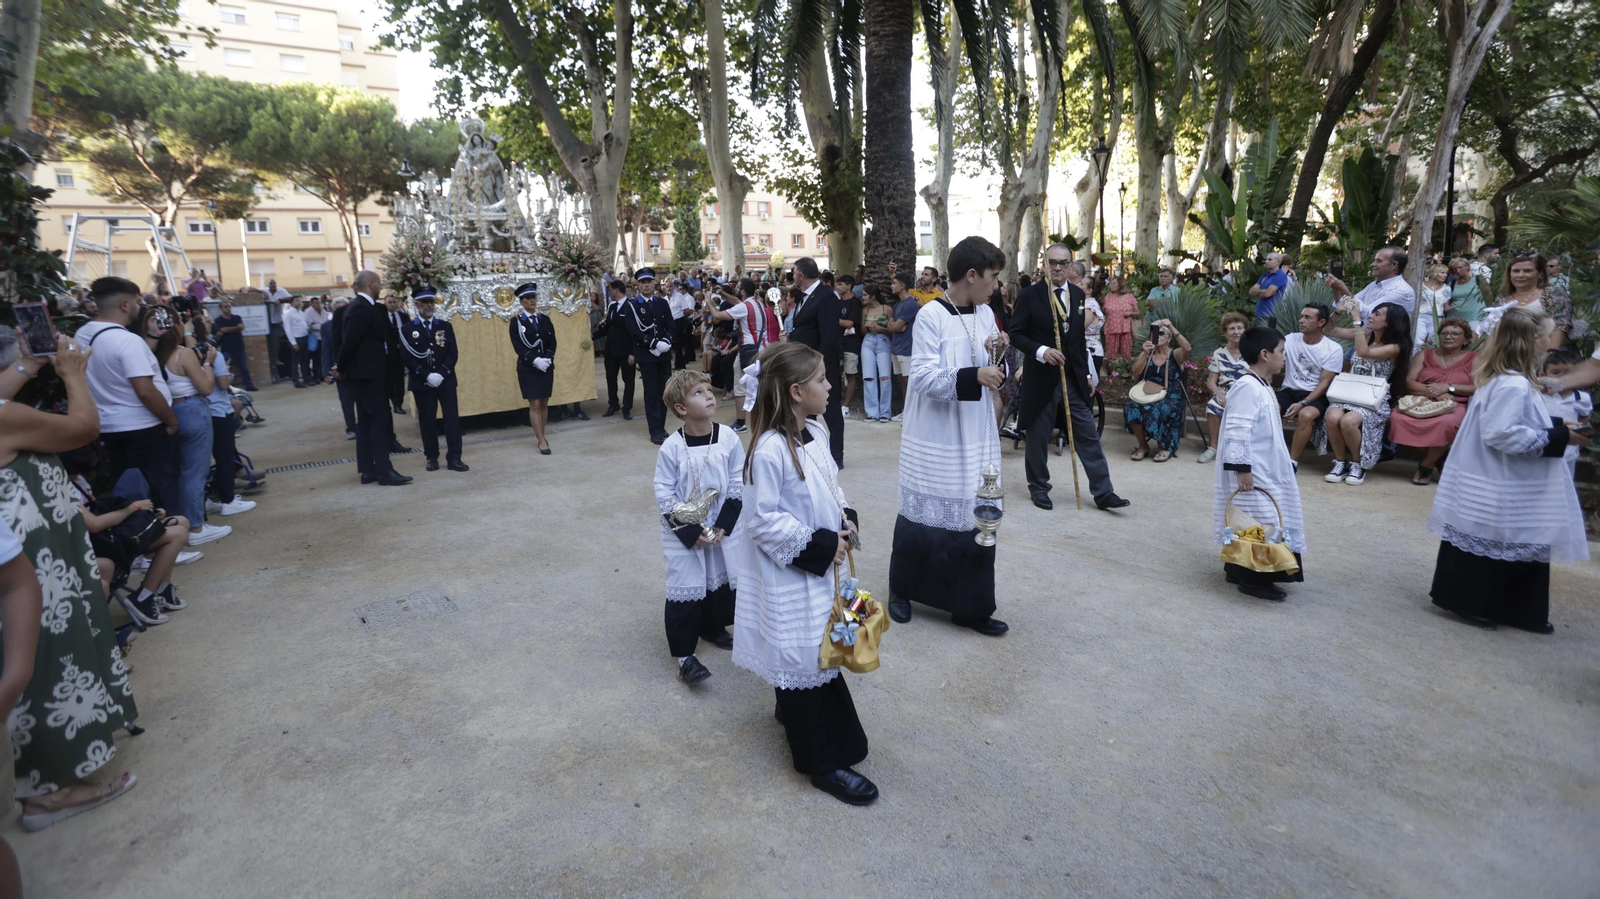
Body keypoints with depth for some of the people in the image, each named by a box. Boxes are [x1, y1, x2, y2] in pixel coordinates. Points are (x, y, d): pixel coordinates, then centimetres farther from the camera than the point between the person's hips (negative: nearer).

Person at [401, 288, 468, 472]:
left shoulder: (445, 327, 10)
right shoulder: (407, 330, 4)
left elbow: (452, 354, 1)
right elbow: (408, 359, -4)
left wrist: (441, 374, -13)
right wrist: (427, 375, -16)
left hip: (446, 381, 1)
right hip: (422, 383, -1)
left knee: (452, 418, -3)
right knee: (427, 420, 4)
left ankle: (454, 458, -1)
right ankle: (432, 457, 13)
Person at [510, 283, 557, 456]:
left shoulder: (545, 319, 8)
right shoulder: (516, 322, -2)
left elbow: (552, 342, 4)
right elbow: (518, 346, -8)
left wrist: (547, 358, -14)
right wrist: (535, 360, -20)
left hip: (546, 367, 4)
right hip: (527, 368, -4)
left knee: (544, 404, 8)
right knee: (534, 405, -5)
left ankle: (541, 435, 20)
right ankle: (542, 441, -2)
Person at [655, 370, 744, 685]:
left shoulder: (728, 438, -10)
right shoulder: (671, 447, -17)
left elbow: (738, 485, -4)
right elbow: (664, 497, -14)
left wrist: (723, 526, -9)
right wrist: (692, 533, -16)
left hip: (723, 527, 4)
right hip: (682, 532, -4)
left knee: (721, 581, 18)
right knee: (684, 589, 1)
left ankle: (713, 628, 44)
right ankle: (684, 654, 14)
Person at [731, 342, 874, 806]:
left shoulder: (816, 433, 1)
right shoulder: (770, 450, -25)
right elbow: (764, 521, -23)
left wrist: (845, 519, -1)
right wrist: (819, 545, -19)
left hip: (824, 565, 9)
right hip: (791, 576, -8)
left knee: (817, 653, 22)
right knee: (805, 659, 4)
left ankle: (794, 714, 47)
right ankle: (824, 762, 18)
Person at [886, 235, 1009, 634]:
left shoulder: (986, 314, 6)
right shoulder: (931, 316, -13)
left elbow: (990, 375, 11)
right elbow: (924, 378, -20)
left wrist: (996, 357, -10)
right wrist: (972, 376, -32)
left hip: (976, 437, 6)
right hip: (935, 439, -6)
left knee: (976, 519, 8)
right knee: (923, 516, 7)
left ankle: (971, 607, 20)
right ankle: (901, 590, 29)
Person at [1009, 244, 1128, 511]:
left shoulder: (1078, 294, 9)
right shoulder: (1030, 295, -7)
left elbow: (1080, 338, 15)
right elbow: (1015, 334, -8)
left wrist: (1086, 373, 15)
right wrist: (1041, 351, -23)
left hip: (1074, 376, 4)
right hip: (1042, 376, -4)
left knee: (1089, 434, 3)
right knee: (1038, 436, 7)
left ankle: (1103, 492, 8)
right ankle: (1038, 487, 24)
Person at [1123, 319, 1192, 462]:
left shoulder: (1175, 354, 2)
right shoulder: (1147, 354, 12)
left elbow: (1187, 348, -22)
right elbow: (1136, 371, -4)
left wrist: (1171, 327, -29)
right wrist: (1144, 353, -20)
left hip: (1170, 398, -3)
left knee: (1159, 410, -36)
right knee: (1131, 406, -30)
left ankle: (1164, 446, -10)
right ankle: (1142, 445, -11)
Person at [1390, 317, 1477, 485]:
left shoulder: (1473, 359, 13)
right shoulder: (1424, 355, 19)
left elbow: (1478, 388, -1)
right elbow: (1408, 382, 4)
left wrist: (1448, 387, -12)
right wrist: (1433, 391, -12)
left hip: (1453, 405, -2)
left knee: (1447, 423, -40)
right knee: (1397, 418, -33)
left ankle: (1426, 466, -13)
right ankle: (1435, 456, -10)